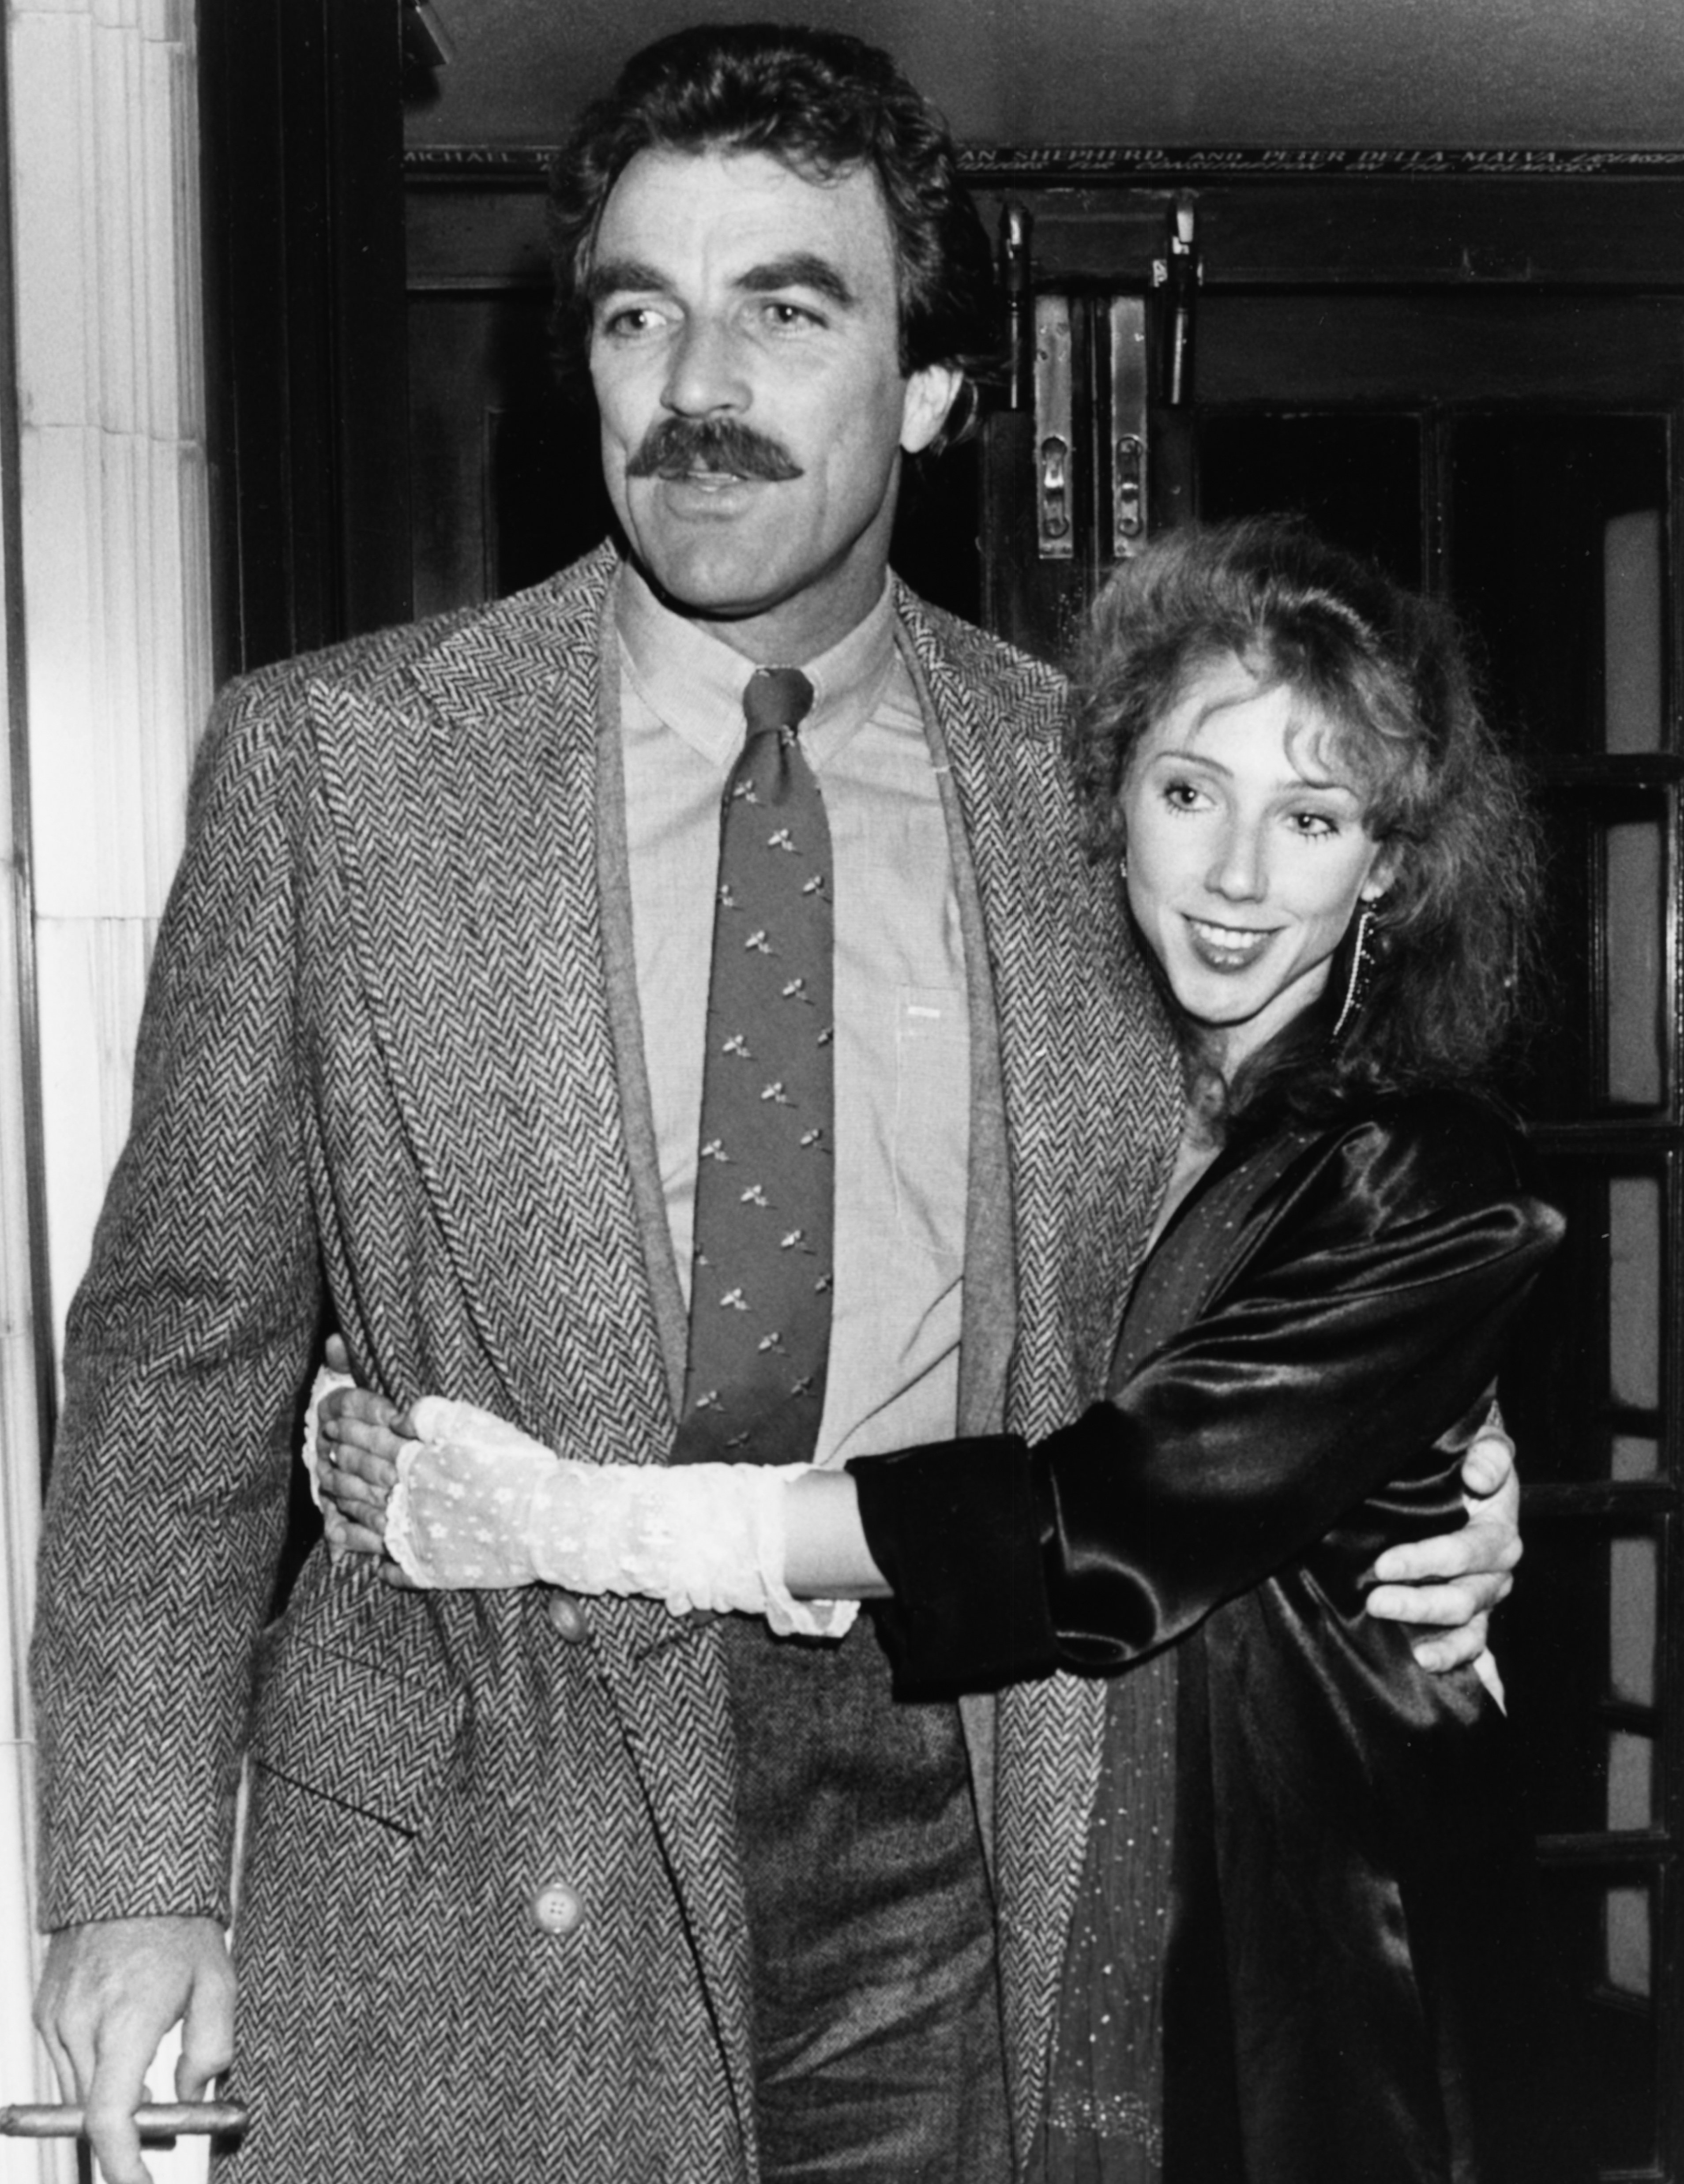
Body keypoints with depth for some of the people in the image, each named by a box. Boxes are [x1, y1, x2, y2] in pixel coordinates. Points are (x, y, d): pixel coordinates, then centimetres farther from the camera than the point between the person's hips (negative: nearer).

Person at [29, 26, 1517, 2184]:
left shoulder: (1090, 788, 0)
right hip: (474, 1863, -1)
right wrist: (137, 1874, -6)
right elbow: (186, 1342, -2)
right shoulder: (332, 758, -5)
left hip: (946, 1844, 2)